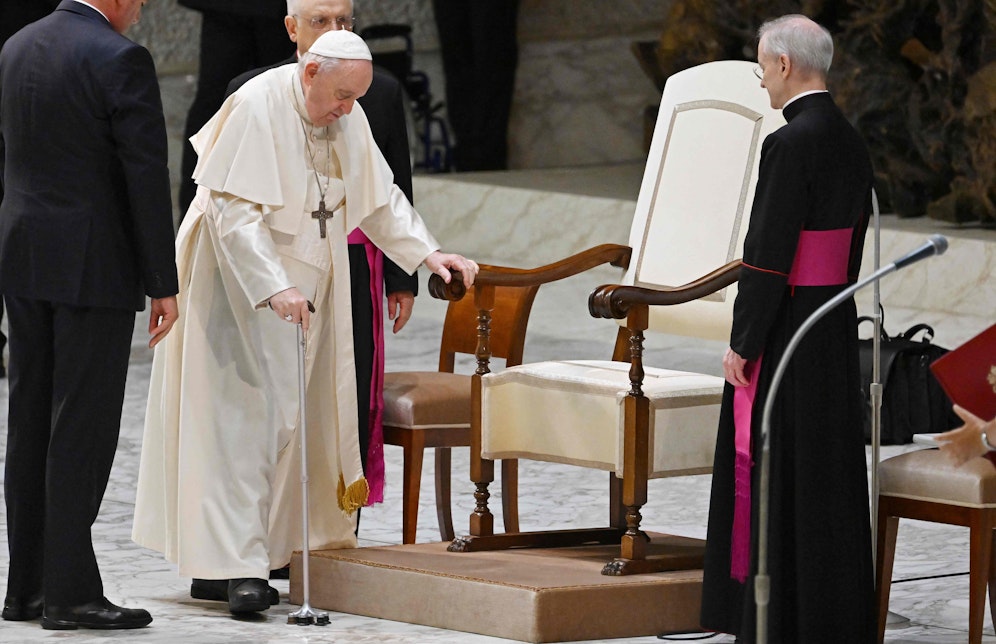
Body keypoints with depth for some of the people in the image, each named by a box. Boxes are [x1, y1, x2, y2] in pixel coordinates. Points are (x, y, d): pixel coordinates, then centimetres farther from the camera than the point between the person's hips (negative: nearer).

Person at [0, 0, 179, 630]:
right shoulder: (121, 59, -14)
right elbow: (147, 179, -14)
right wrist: (163, 285, -10)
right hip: (95, 265, -7)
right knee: (82, 427, -4)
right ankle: (71, 590, -5)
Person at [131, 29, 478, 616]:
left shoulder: (348, 118, 3)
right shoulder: (258, 107, -20)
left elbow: (381, 197, 11)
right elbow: (234, 212, -24)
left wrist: (427, 253, -4)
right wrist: (275, 289, -33)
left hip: (307, 284, 7)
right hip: (243, 277, -7)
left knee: (294, 416, 6)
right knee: (247, 415, -12)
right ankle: (240, 565, -14)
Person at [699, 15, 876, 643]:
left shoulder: (790, 145, -18)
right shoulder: (851, 143, 9)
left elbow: (769, 255, -20)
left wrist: (741, 342, -14)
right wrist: (833, 318, 21)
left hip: (785, 329, -9)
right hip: (836, 330, 9)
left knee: (771, 472, -3)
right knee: (828, 473, 12)